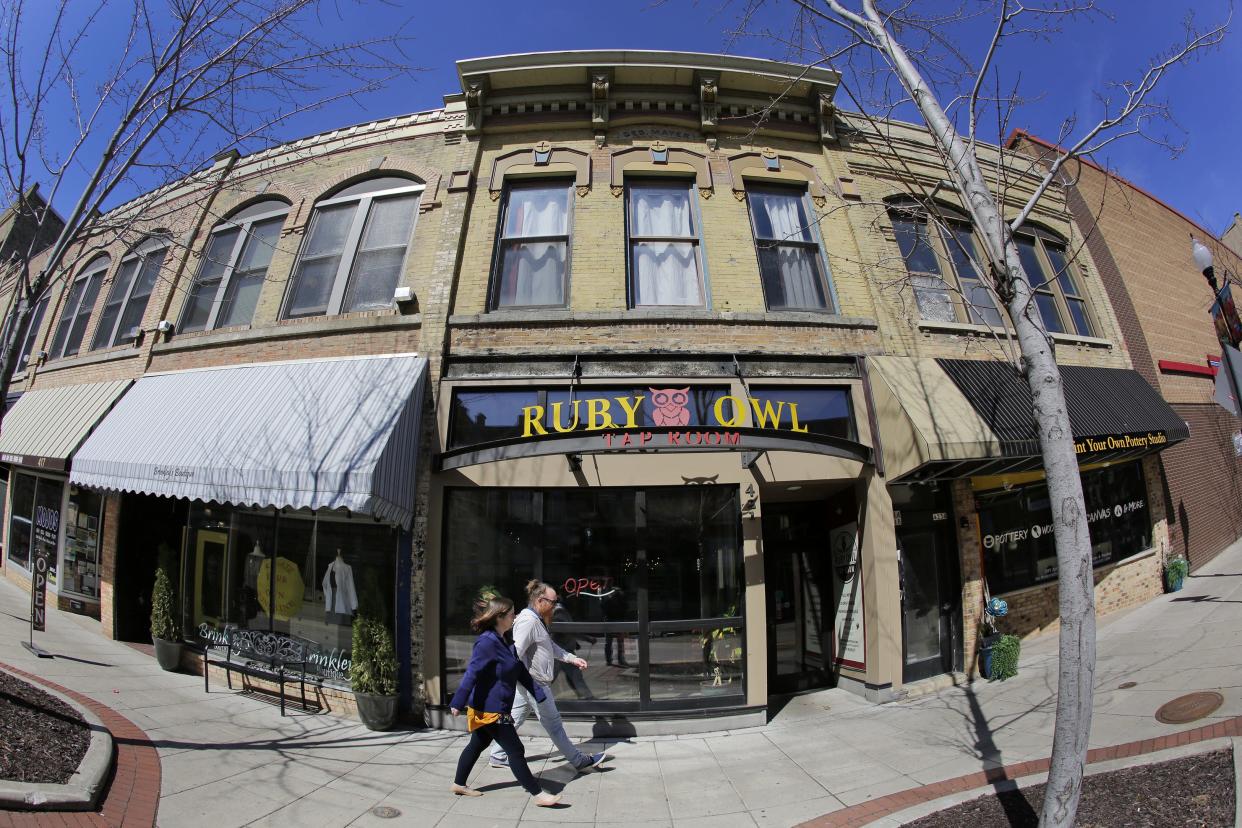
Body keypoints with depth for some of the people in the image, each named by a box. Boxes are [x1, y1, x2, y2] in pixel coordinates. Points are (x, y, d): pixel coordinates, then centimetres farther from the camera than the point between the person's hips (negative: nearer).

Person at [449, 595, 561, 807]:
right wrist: (458, 703, -23)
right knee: (516, 751, -2)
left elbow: (521, 671, 12)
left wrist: (539, 693, 13)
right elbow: (471, 673, -25)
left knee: (477, 745, 23)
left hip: (495, 708, 10)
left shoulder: (503, 642, 7)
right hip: (489, 709, -10)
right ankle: (538, 794, 6)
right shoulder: (487, 642, -24)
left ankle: (459, 784, 39)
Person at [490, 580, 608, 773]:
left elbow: (550, 646, 20)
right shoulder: (528, 620, -22)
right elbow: (517, 654, -27)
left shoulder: (538, 620, 12)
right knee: (552, 721, 1)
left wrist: (572, 658, 13)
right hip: (534, 682, -10)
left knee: (516, 717, 18)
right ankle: (580, 760, 12)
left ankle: (498, 756, 29)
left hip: (529, 682, 10)